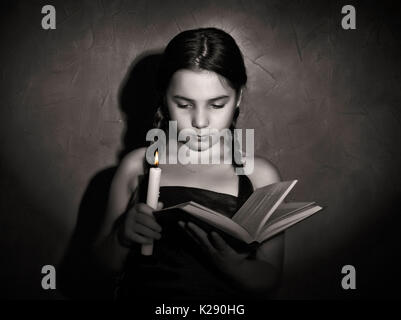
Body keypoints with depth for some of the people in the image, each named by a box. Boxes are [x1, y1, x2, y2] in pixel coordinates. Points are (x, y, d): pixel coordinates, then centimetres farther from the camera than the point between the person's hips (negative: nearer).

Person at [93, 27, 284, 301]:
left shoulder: (260, 175, 0)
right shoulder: (136, 166, 3)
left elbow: (269, 280, 2)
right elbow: (108, 265, 9)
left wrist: (230, 265, -17)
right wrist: (122, 236, -10)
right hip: (143, 292, 2)